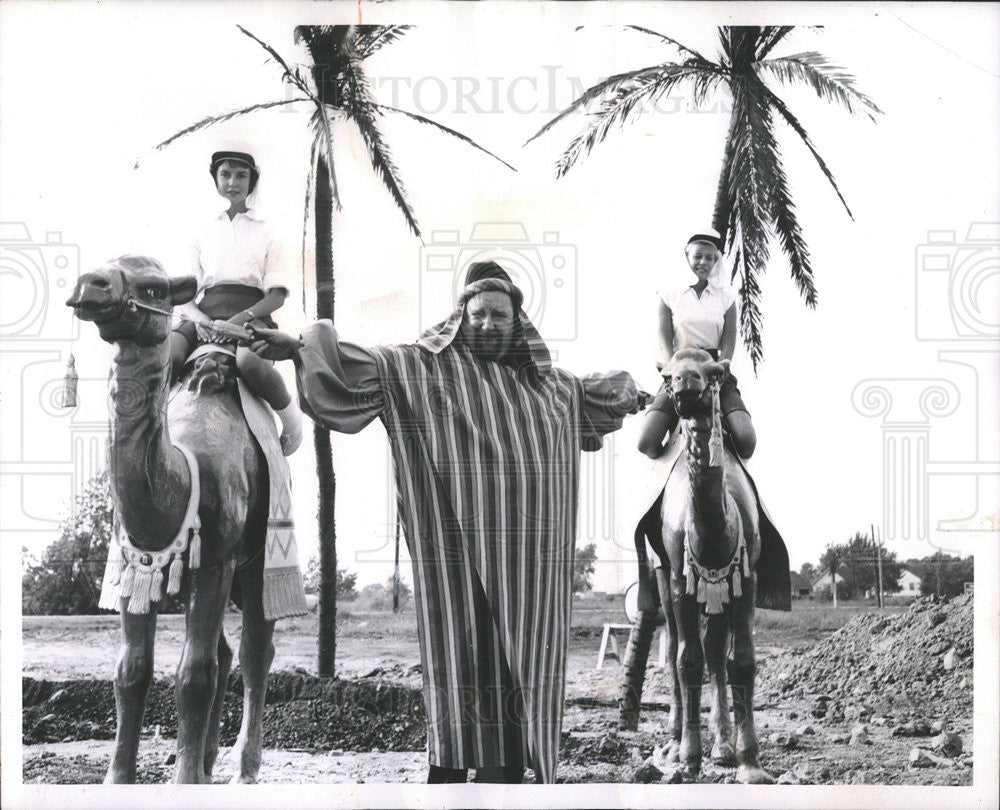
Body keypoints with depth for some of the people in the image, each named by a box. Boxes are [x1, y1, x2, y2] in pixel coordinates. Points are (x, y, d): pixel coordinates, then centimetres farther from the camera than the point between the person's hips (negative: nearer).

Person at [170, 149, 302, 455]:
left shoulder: (265, 233, 18)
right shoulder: (203, 236, 23)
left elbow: (277, 295, 6)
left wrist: (242, 317, -13)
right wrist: (200, 319, -10)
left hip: (251, 314, -2)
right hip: (205, 313, 2)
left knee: (249, 361, -41)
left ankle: (291, 417, -13)